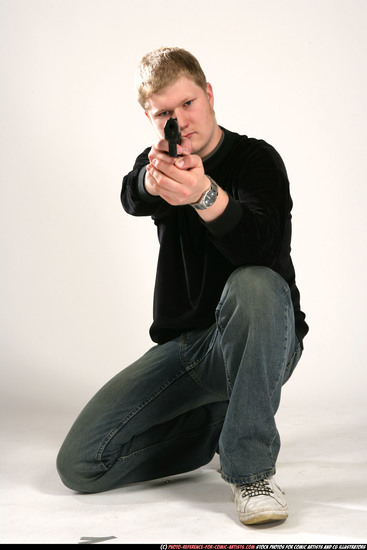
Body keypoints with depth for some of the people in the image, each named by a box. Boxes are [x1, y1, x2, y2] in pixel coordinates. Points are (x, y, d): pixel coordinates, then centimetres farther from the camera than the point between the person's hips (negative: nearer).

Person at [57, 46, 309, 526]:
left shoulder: (257, 159, -6)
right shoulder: (162, 161, 10)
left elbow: (260, 246, -27)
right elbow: (133, 197, -17)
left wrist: (205, 195, -46)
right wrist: (152, 180, -42)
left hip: (257, 344, -4)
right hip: (181, 344, 4)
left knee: (254, 284, -40)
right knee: (80, 464, -11)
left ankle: (252, 467, -27)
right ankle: (219, 419, 10)